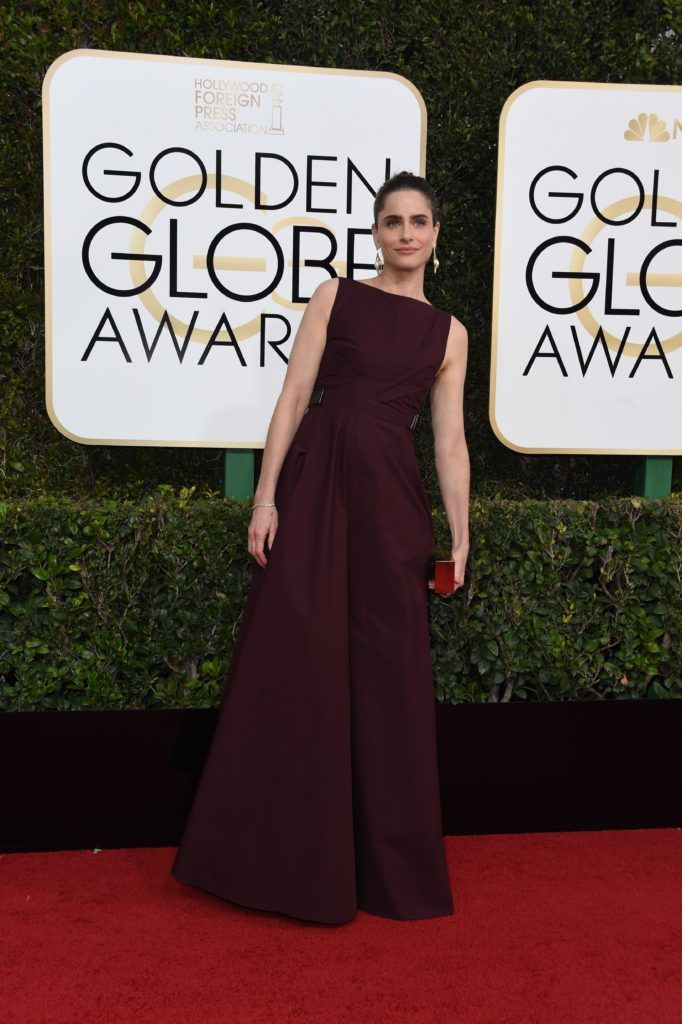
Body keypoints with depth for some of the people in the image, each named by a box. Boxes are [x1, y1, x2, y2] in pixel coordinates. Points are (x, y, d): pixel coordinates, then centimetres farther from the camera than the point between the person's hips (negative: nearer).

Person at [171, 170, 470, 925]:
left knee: (389, 676, 5)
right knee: (293, 664, -1)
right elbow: (294, 399, 1)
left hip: (392, 501, 2)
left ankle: (387, 864, 21)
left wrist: (460, 535, 2)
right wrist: (266, 497, -8)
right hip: (316, 486, -2)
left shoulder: (448, 332, 12)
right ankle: (282, 858, 15)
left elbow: (450, 442, 9)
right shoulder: (335, 297, 7)